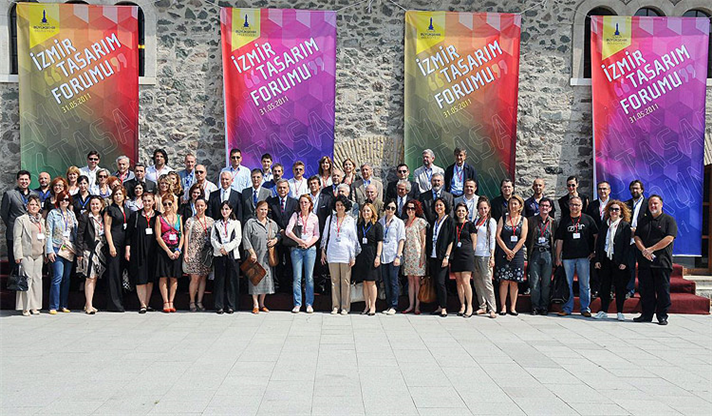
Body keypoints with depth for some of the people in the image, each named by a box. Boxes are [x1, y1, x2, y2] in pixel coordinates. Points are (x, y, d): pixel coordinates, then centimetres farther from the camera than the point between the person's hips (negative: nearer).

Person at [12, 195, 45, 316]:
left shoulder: (42, 220, 17)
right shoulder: (21, 220, 1)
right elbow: (17, 238, -4)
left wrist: (46, 253, 14)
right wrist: (18, 255, -11)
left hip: (39, 254, 5)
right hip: (26, 254, -5)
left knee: (37, 279, 5)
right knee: (27, 279, -7)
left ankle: (35, 306, 11)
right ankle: (25, 307, -1)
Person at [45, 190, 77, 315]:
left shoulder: (72, 214, 13)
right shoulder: (53, 213, 1)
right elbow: (49, 233, -3)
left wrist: (77, 247, 9)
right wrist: (49, 250, -9)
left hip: (69, 249, 4)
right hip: (57, 248, -4)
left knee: (67, 278, 5)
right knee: (58, 277, -12)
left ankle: (64, 305, 11)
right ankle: (53, 306, -6)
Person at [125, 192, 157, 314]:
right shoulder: (135, 215, 5)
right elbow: (128, 233, 3)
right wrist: (127, 249, -4)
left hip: (152, 250, 2)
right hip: (138, 250, -2)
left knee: (151, 278, 3)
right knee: (140, 278, -6)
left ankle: (147, 303, 12)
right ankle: (142, 304, -4)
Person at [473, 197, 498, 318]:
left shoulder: (491, 221, 0)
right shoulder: (476, 220, 14)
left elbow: (492, 240, -4)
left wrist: (492, 257, -10)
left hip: (485, 256, -5)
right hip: (474, 254, 5)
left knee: (487, 282, -9)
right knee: (477, 282, 5)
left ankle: (492, 309, -5)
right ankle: (482, 307, 13)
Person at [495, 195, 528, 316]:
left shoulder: (523, 220, 8)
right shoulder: (503, 218, 8)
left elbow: (523, 238, 0)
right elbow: (498, 236, 1)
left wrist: (513, 252, -8)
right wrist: (507, 250, -9)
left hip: (517, 253, 0)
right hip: (503, 253, 0)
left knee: (514, 282, 1)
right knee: (504, 281, -4)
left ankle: (512, 307, 6)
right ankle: (503, 307, 0)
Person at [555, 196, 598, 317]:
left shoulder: (588, 219, 6)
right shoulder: (564, 221, 10)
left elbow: (596, 235, 9)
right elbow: (559, 240, 9)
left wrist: (595, 252, 1)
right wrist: (558, 257, 5)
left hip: (584, 257, -1)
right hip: (568, 257, 1)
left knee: (584, 284, 2)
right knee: (567, 283, 3)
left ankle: (585, 308, 11)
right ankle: (567, 308, 11)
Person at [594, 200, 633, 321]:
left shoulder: (625, 225, -2)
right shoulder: (604, 224, 9)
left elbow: (627, 245, -6)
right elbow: (599, 242, 10)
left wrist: (624, 262, -12)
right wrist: (597, 259, 3)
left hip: (619, 261, -3)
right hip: (605, 259, 4)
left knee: (620, 286, 3)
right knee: (604, 285, 7)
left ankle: (619, 312, 11)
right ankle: (603, 311, 14)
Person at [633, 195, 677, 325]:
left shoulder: (669, 220, 1)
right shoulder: (644, 221, 16)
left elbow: (669, 238, -10)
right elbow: (637, 237, 9)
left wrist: (651, 249, -14)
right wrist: (643, 250, -10)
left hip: (662, 261, -4)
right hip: (644, 261, 4)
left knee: (663, 290, -1)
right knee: (645, 289, 6)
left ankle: (662, 316, 8)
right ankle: (646, 314, 14)